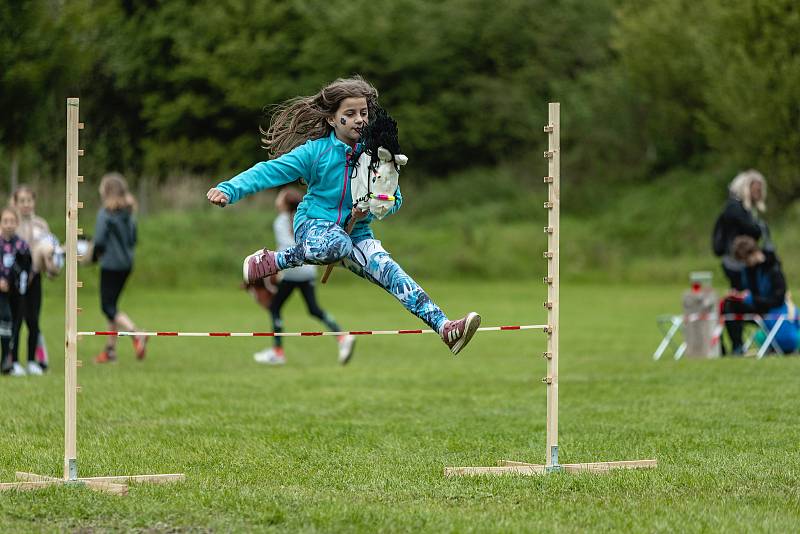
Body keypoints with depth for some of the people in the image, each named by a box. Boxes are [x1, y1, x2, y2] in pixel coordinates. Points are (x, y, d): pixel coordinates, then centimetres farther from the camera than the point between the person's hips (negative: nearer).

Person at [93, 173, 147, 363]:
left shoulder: (105, 213, -14)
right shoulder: (128, 213, 8)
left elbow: (99, 240, -16)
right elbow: (133, 239, 13)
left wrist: (95, 255, 2)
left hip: (110, 264, -8)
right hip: (127, 264, 8)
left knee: (108, 307, -4)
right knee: (111, 305, 16)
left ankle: (136, 335, -24)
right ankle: (110, 349, 18)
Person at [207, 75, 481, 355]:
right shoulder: (316, 150, -9)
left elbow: (395, 198, 7)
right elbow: (272, 171, -15)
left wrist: (371, 210, -15)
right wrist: (229, 189, -29)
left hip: (356, 230, 3)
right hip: (314, 224, -3)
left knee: (389, 269, -23)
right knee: (338, 244, -39)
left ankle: (444, 327, -36)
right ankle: (270, 261, -18)